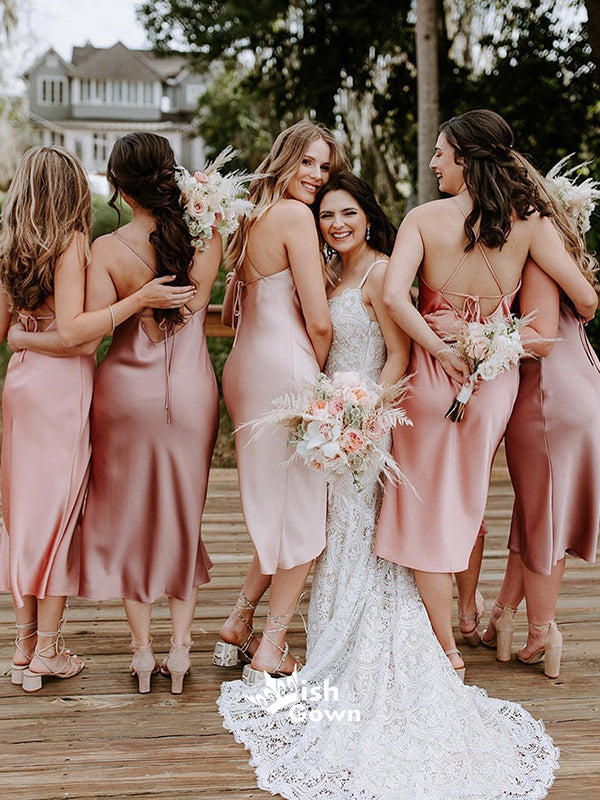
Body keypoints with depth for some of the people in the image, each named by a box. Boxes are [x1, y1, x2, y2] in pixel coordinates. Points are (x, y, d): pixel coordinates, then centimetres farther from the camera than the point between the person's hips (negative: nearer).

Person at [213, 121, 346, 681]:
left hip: (245, 368, 9)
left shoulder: (252, 217, 17)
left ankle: (238, 628, 24)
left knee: (278, 508, 19)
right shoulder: (295, 215, -10)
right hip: (286, 369, -9)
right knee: (301, 513, 4)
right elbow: (319, 321, -14)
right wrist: (319, 375, 5)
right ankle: (269, 652, 11)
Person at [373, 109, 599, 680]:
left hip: (435, 373, -3)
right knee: (469, 498, 25)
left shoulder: (424, 218, -11)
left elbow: (393, 296, -25)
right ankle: (468, 609, 41)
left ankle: (446, 649, 15)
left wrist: (441, 351, -14)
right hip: (497, 376, 3)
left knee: (427, 508, 8)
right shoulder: (528, 220, -6)